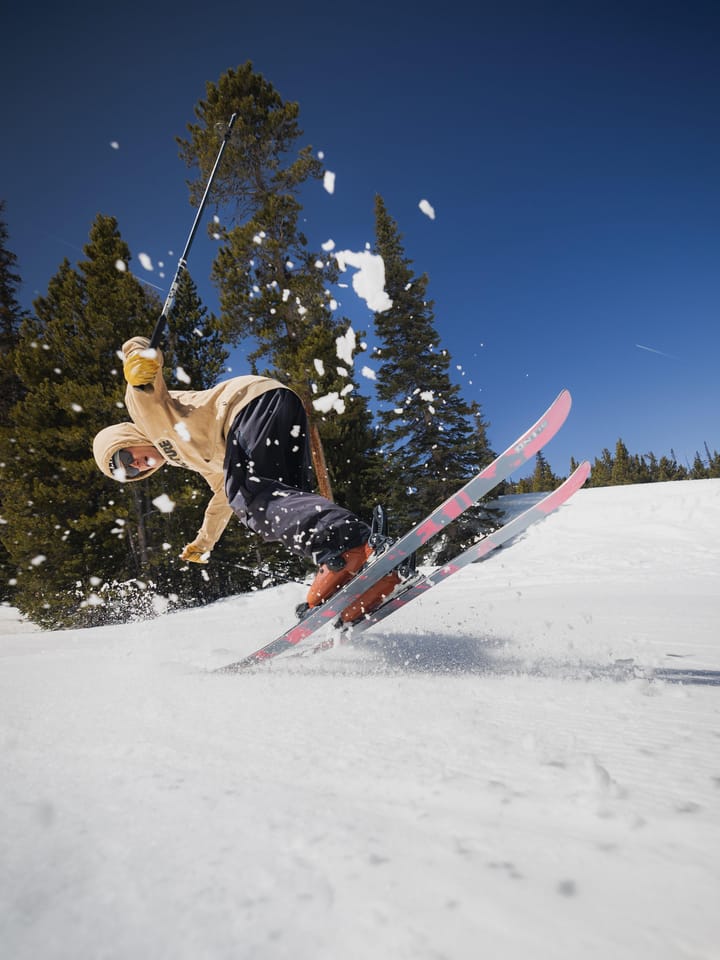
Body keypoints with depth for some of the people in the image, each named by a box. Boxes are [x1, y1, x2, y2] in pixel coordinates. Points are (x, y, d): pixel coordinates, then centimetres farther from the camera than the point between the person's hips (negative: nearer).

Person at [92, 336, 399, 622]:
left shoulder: (144, 405, 18)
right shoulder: (187, 454, 36)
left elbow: (136, 348, 1)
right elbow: (225, 495, 44)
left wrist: (140, 359, -24)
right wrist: (202, 543, 54)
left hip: (255, 398, -9)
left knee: (249, 495, -24)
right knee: (279, 502, -2)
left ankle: (347, 544, -48)